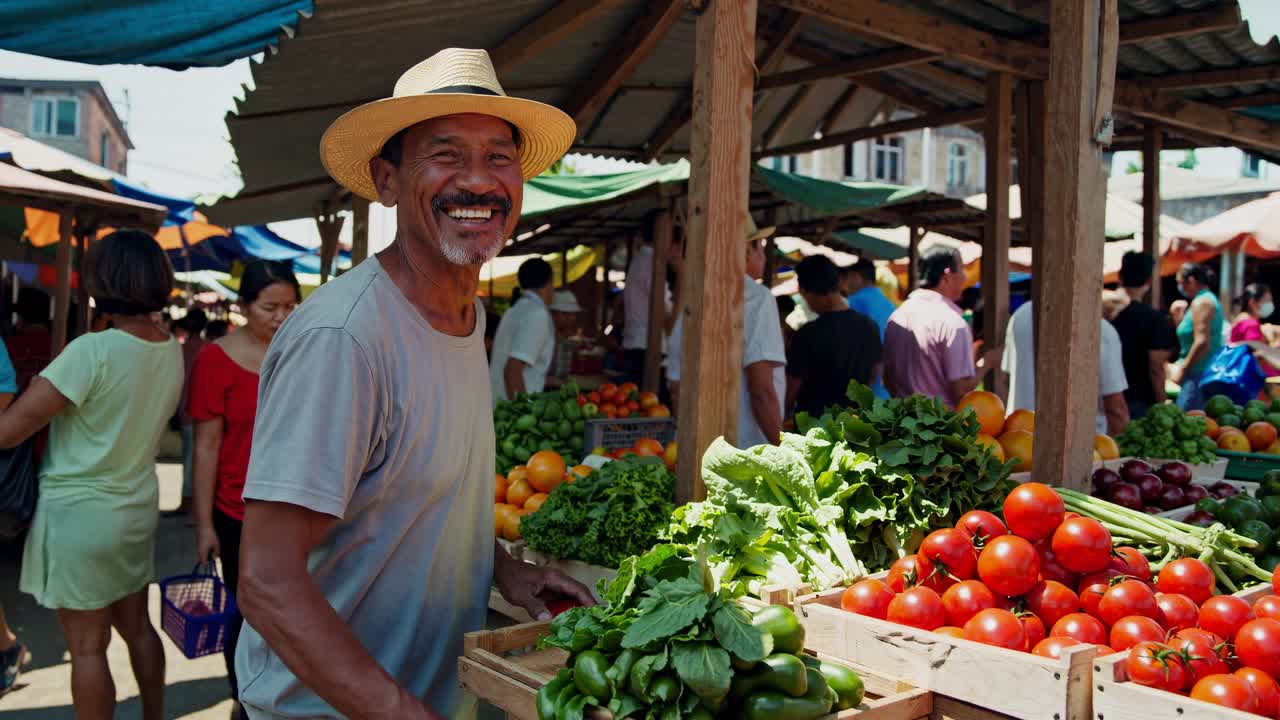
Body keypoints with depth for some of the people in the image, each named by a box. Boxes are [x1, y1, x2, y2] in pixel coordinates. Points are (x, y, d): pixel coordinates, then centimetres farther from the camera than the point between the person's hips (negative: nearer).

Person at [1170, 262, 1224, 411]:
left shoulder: (1201, 302, -12)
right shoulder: (1209, 299, 19)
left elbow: (1202, 342, -21)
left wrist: (1183, 369, -13)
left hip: (1199, 374, -10)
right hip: (1208, 372, 10)